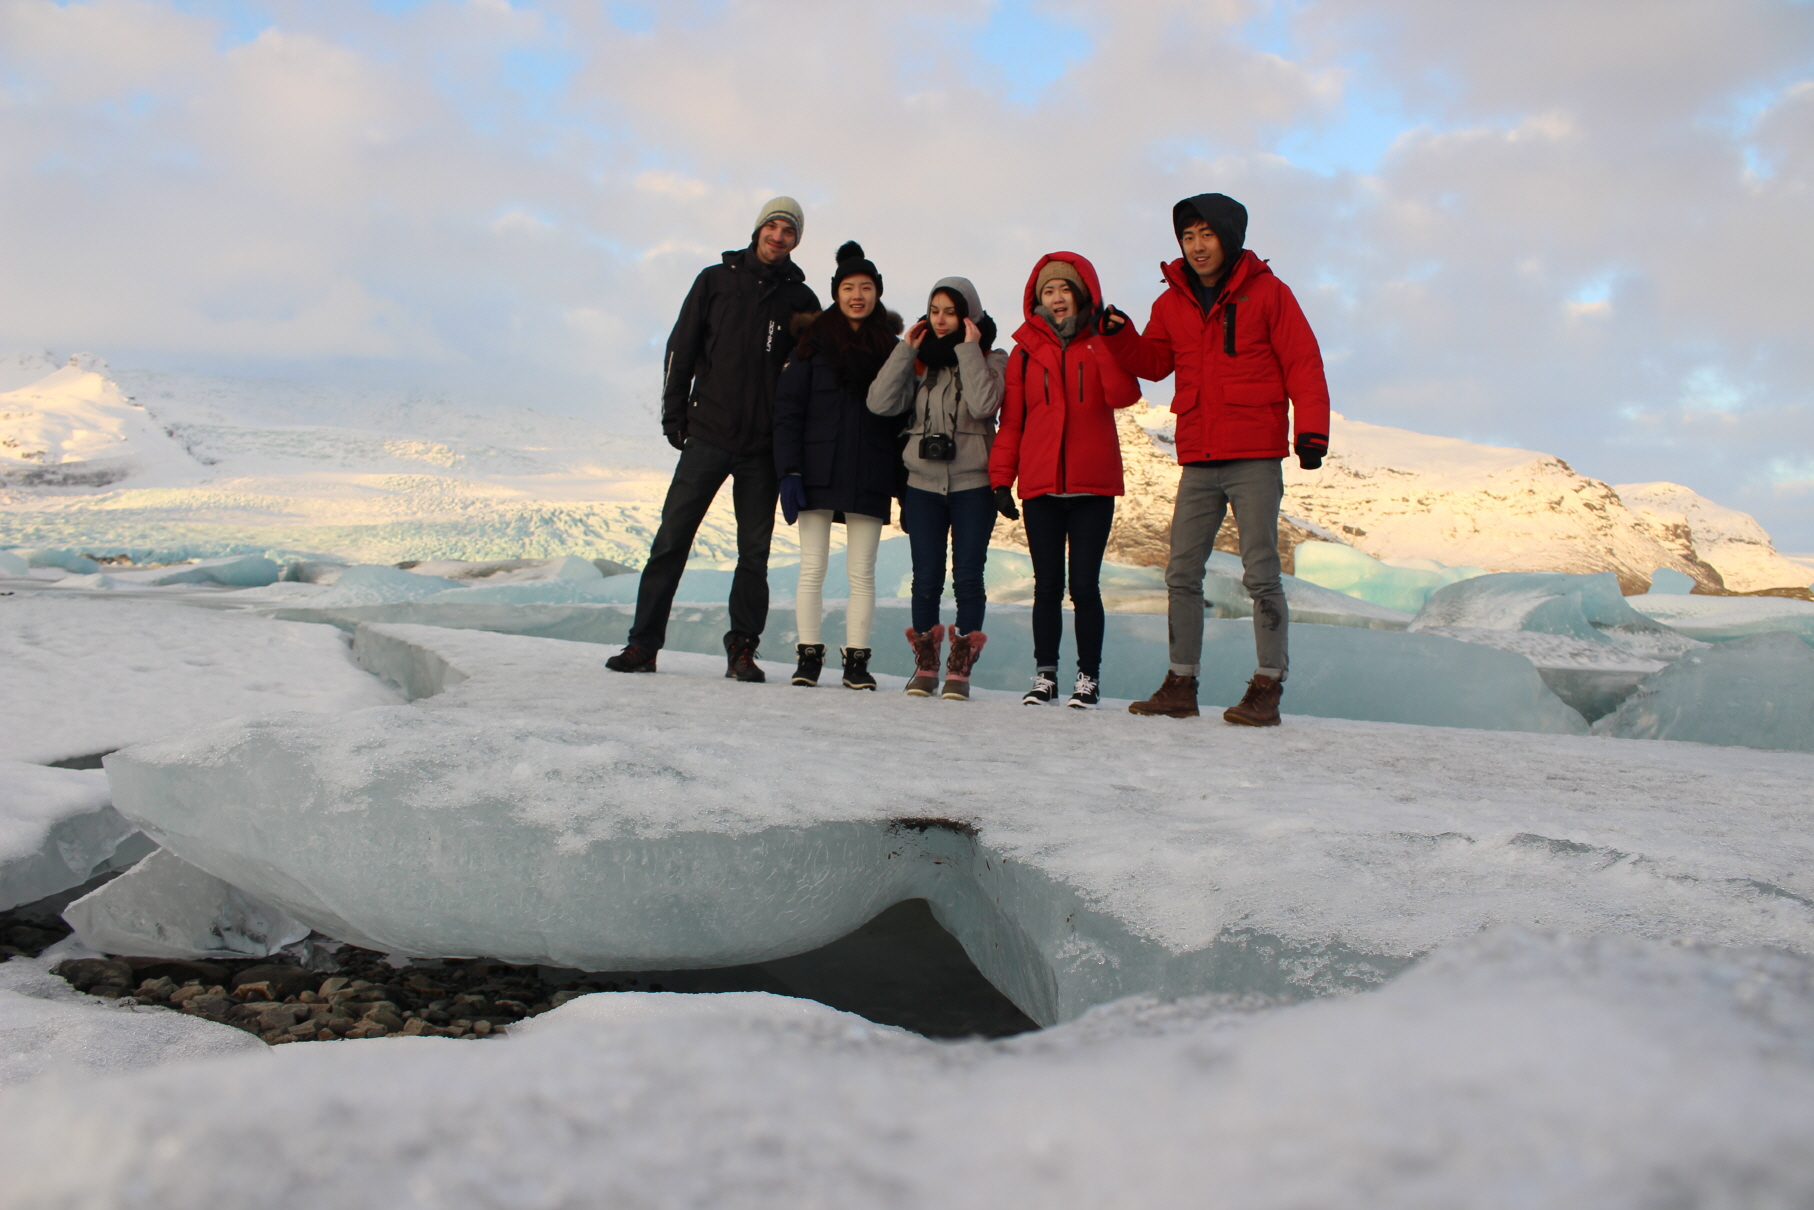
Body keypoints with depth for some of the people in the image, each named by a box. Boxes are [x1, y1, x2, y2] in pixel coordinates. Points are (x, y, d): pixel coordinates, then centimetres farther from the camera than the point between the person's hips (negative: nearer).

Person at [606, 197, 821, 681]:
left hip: (764, 445, 1)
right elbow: (681, 348, 8)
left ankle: (742, 648, 10)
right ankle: (643, 642, 2)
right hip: (708, 435, 0)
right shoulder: (716, 279, 9)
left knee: (754, 550, 2)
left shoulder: (800, 299, 10)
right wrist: (674, 413, 1)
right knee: (672, 537, -4)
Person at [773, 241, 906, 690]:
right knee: (812, 568, 1)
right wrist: (789, 470, -9)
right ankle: (809, 655, 7)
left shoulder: (891, 347, 10)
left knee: (862, 572, 2)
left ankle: (857, 660, 6)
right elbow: (788, 407, 1)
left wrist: (902, 480, 2)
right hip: (818, 471, -1)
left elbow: (900, 415, 9)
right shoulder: (815, 342, 5)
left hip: (868, 477, 1)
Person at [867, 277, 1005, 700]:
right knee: (926, 577, 3)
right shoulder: (918, 359, 11)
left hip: (972, 484, -2)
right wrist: (905, 350, -5)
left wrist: (968, 350, -13)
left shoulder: (990, 359, 3)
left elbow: (983, 405, -17)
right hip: (923, 483, 3)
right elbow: (880, 403, -4)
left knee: (967, 576, -3)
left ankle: (960, 667, 4)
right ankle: (925, 663, 12)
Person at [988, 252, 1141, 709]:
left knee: (1084, 586, -1)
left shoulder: (1101, 345, 8)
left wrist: (1108, 340, -15)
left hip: (1093, 486, -1)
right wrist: (1000, 478, 2)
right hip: (1040, 487, 1)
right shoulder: (1026, 350, 10)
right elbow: (1011, 421, 9)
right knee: (1047, 586, 5)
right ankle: (1044, 674, 13)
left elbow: (1122, 396, -11)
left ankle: (1088, 677, 8)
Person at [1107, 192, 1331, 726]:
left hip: (1255, 459, -5)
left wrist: (1311, 430, -11)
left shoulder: (1267, 292, 1)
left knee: (1260, 573, -4)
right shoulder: (1172, 303, 13)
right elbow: (1154, 362, 20)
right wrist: (1121, 337, 1)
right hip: (1198, 462, 5)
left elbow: (1303, 363, -2)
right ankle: (1181, 683, 11)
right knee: (1181, 573, 4)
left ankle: (1267, 687, 2)